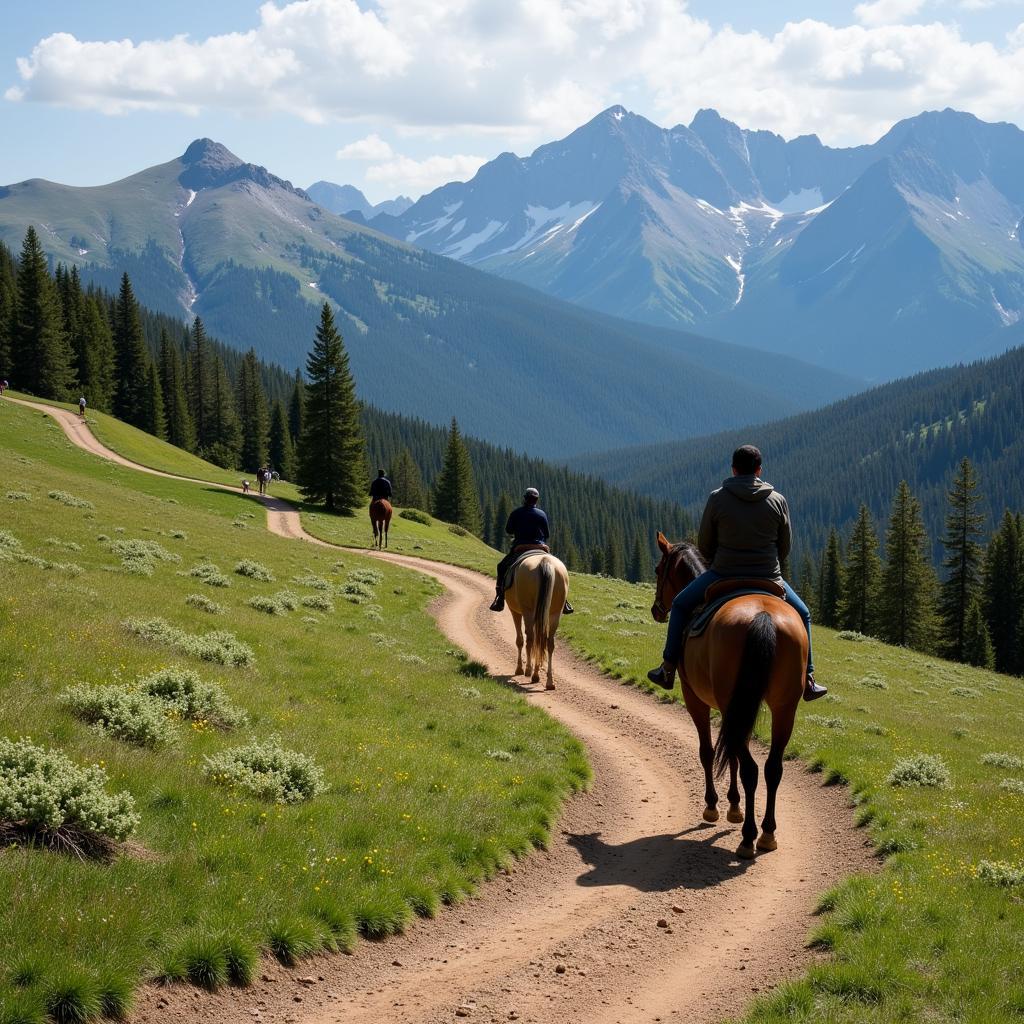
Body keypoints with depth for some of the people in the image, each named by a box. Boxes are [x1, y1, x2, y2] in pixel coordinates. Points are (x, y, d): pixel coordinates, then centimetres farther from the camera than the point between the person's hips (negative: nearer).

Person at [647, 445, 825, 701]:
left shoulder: (718, 498, -8)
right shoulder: (777, 501, -3)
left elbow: (704, 545, 0)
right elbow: (785, 546, 4)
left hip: (723, 575, -1)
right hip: (769, 578, 1)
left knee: (681, 604, 24)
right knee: (801, 615, 26)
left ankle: (668, 669, 23)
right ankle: (807, 680, 23)